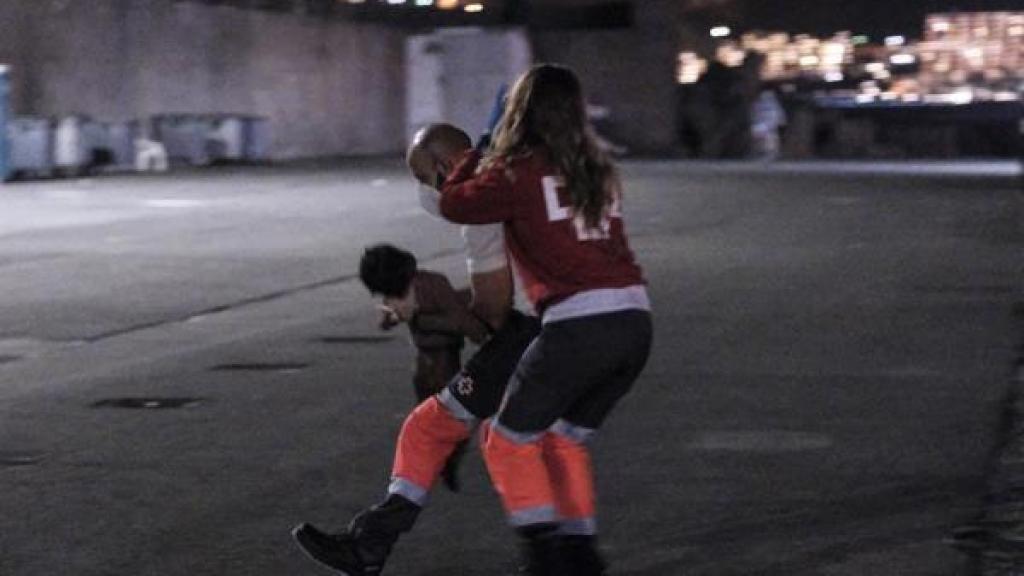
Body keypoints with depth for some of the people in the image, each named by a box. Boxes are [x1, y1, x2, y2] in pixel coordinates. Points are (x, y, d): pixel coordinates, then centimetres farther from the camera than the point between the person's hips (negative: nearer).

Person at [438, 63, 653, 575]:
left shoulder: (520, 173, -4)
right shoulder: (597, 171, 15)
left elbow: (454, 204, 6)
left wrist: (472, 162, 25)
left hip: (579, 324, -7)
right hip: (635, 319, 7)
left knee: (509, 438, 10)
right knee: (566, 438, 24)